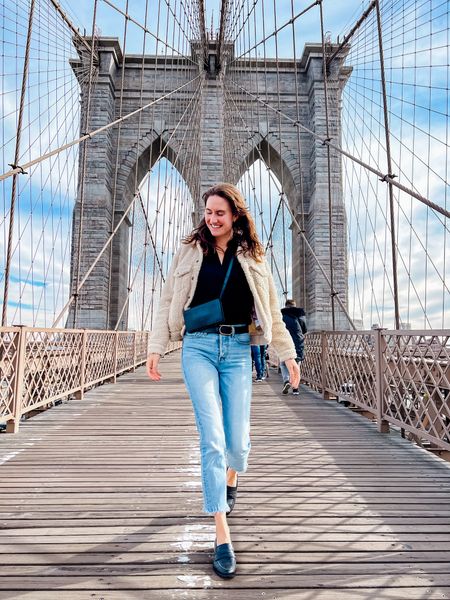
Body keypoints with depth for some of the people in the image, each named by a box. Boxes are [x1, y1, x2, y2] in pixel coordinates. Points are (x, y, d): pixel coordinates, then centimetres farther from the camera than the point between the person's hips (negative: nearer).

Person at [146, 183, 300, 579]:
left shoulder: (251, 258, 9)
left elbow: (270, 311, 10)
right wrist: (156, 348, 0)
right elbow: (169, 302, 7)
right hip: (198, 347, -1)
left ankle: (230, 480, 42)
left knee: (237, 439, 4)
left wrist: (288, 354, 8)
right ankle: (222, 536, 5)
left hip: (238, 349, 1)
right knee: (212, 438, -6)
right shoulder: (190, 252, 8)